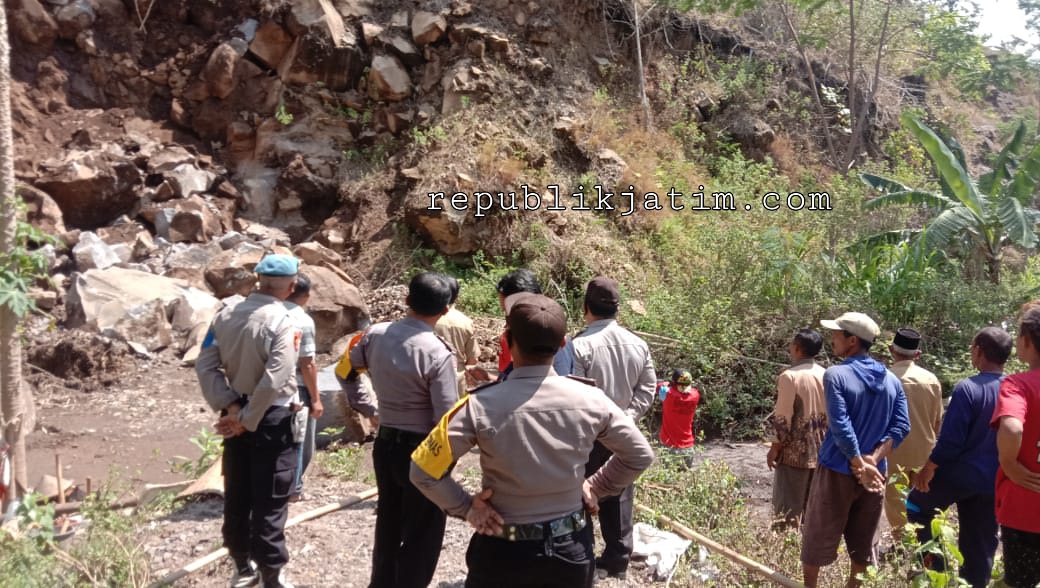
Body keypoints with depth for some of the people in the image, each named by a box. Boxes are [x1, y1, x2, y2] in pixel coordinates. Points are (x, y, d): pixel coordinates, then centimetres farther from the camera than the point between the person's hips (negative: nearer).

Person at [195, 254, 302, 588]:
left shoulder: (225, 315, -1)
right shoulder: (282, 322, -19)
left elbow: (206, 366, -5)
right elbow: (273, 382, -25)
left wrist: (231, 407, -9)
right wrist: (248, 419, -15)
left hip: (237, 414, 6)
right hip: (271, 419, -6)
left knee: (236, 494, 17)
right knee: (270, 501, 4)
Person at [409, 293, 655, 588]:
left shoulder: (481, 406, -21)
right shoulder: (590, 400, -13)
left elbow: (423, 470, -19)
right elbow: (640, 455, 0)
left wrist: (465, 506, -6)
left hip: (505, 552, -2)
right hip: (572, 549, 3)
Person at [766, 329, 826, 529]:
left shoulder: (790, 375, -14)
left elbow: (783, 418, -16)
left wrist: (775, 448, -7)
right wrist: (823, 441, 19)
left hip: (794, 452, -6)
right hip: (819, 451, 6)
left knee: (788, 508, 0)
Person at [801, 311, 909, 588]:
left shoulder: (836, 375, -13)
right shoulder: (892, 380, 5)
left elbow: (841, 426, -22)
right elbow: (901, 427, -3)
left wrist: (860, 464, -17)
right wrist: (872, 459, -11)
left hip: (837, 470, -5)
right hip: (875, 473, 5)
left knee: (817, 539, 10)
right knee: (863, 543, 16)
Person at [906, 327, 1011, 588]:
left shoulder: (968, 388, -19)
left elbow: (950, 439, -19)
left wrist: (928, 468, -7)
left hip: (960, 473, -5)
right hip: (994, 480, 5)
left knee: (917, 507, 18)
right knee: (981, 544, 15)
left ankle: (935, 563, 10)